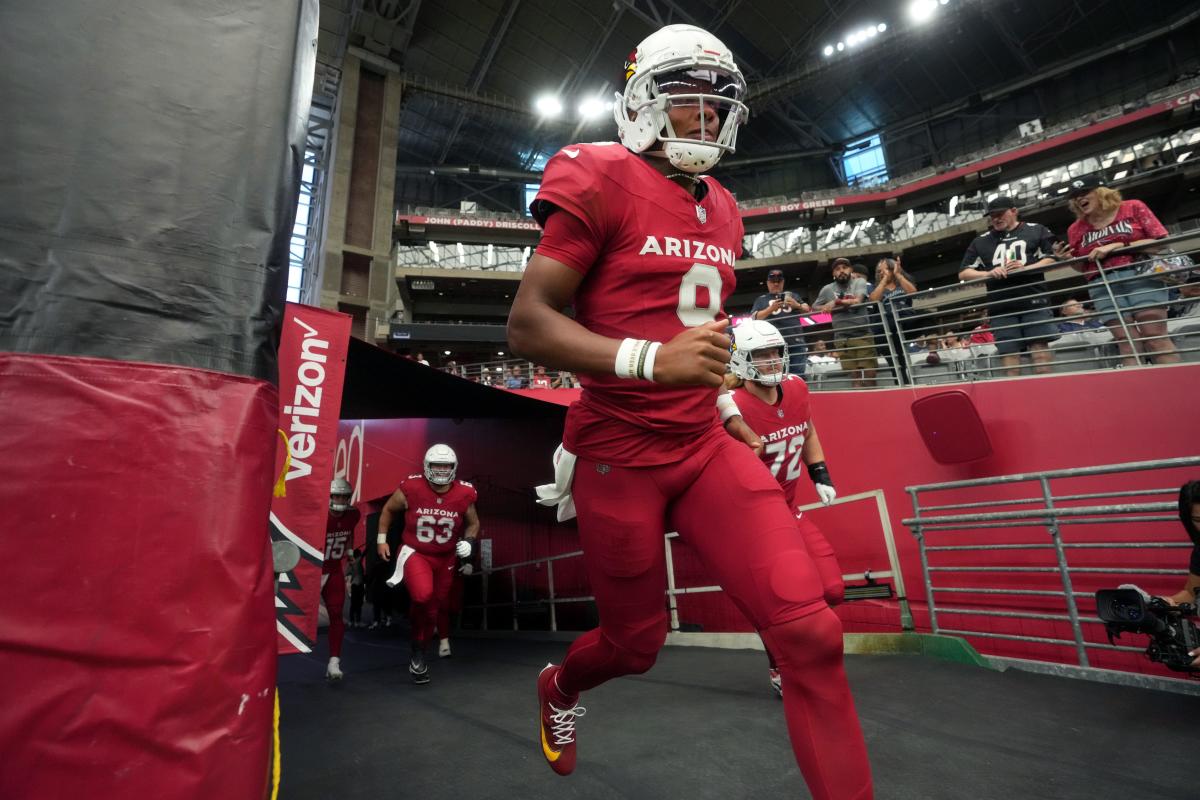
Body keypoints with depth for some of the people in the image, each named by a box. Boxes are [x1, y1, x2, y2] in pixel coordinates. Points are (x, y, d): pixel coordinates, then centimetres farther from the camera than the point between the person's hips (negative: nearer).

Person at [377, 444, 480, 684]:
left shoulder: (464, 494, -12)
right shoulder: (411, 488, -16)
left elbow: (473, 523, 7)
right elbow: (388, 510, 4)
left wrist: (468, 541, -11)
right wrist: (381, 539, 4)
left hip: (444, 559, 3)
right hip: (414, 553, -3)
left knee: (432, 611, 13)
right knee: (423, 596, -29)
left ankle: (418, 656, 38)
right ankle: (417, 649, 0)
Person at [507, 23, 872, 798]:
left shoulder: (721, 211, 14)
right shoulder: (602, 183, -8)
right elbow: (527, 325, -15)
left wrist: (723, 403, 15)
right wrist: (652, 361, -27)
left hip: (707, 447, 6)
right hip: (621, 455, -5)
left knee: (810, 630, -5)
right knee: (637, 642, 13)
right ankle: (559, 687, 49)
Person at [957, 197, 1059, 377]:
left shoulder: (1036, 230, 14)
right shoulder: (980, 242, 17)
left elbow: (1051, 259, 6)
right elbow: (963, 273, 12)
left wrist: (1025, 268, -12)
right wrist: (988, 274, -7)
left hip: (1034, 300, -1)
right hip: (1001, 306, 1)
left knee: (1039, 347, -7)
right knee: (1008, 352, -3)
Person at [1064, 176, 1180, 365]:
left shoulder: (1133, 207, 7)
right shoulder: (1076, 229, 13)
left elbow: (1161, 242, 1)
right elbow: (1082, 267, 18)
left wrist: (1116, 246, -9)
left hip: (1141, 277, -2)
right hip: (1103, 287, 2)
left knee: (1156, 339, -11)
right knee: (1127, 344, -7)